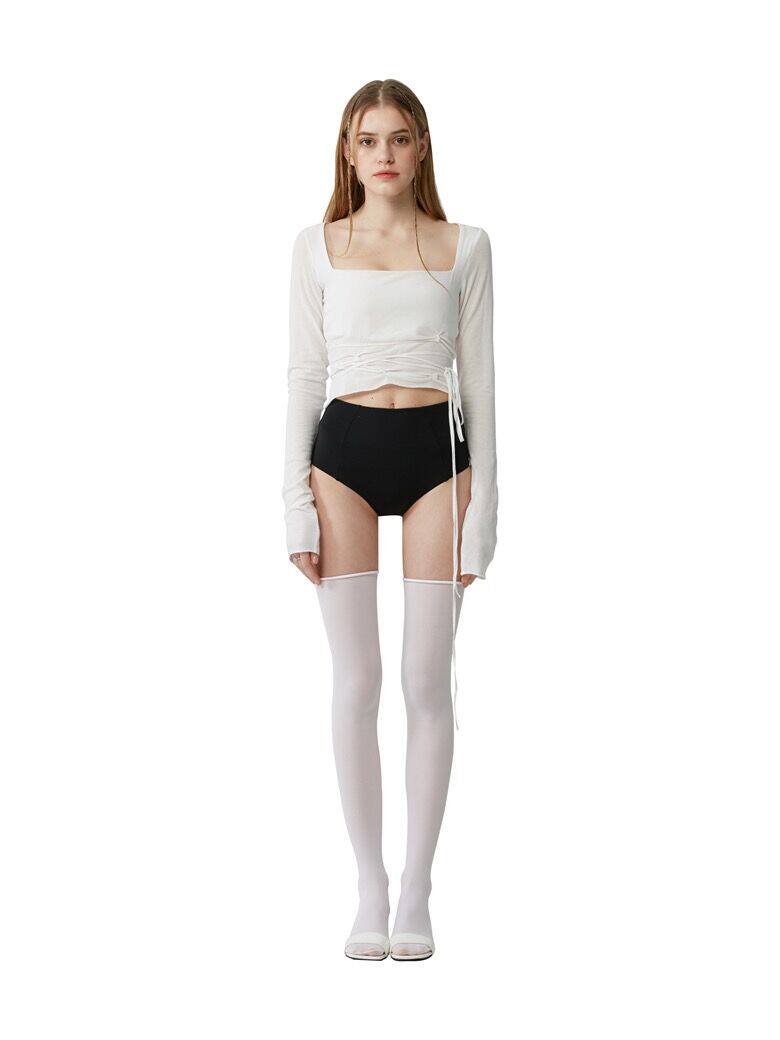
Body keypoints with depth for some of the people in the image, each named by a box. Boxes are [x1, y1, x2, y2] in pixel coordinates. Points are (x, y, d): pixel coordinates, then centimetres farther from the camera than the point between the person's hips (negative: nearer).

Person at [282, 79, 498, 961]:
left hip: (435, 455, 0)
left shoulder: (463, 247, 6)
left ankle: (417, 892, 9)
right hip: (344, 452, 0)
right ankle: (370, 890, 8)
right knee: (356, 680, -1)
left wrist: (483, 501, 0)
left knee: (428, 680, 0)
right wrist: (297, 501, -2)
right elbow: (303, 374, 5)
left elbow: (477, 376, 5)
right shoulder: (317, 247, 6)